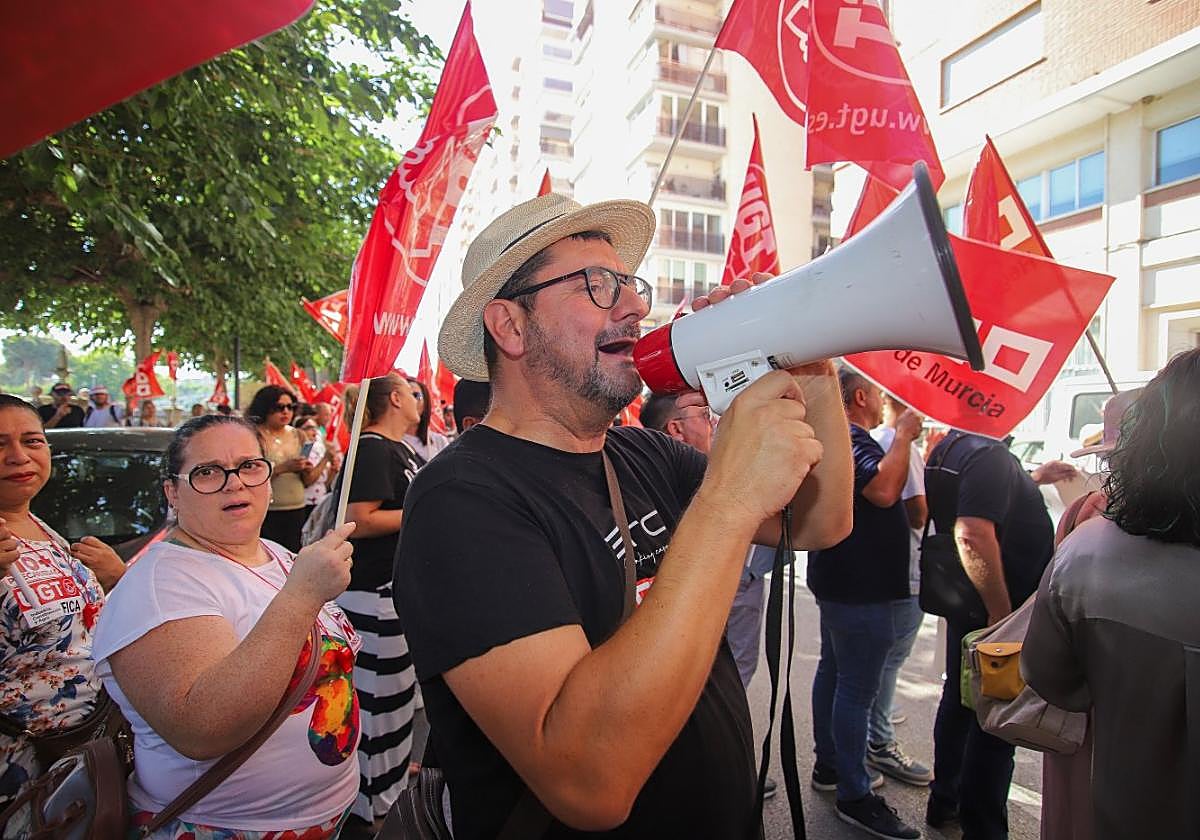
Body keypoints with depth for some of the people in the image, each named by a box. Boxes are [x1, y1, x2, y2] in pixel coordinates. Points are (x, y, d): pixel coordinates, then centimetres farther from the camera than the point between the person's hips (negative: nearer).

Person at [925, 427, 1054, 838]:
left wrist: (1032, 477, 24)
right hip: (999, 608, -10)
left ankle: (945, 801, 39)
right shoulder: (986, 454, -24)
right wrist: (1003, 616, -30)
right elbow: (974, 535, -35)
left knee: (960, 699, 22)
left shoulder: (946, 450, 7)